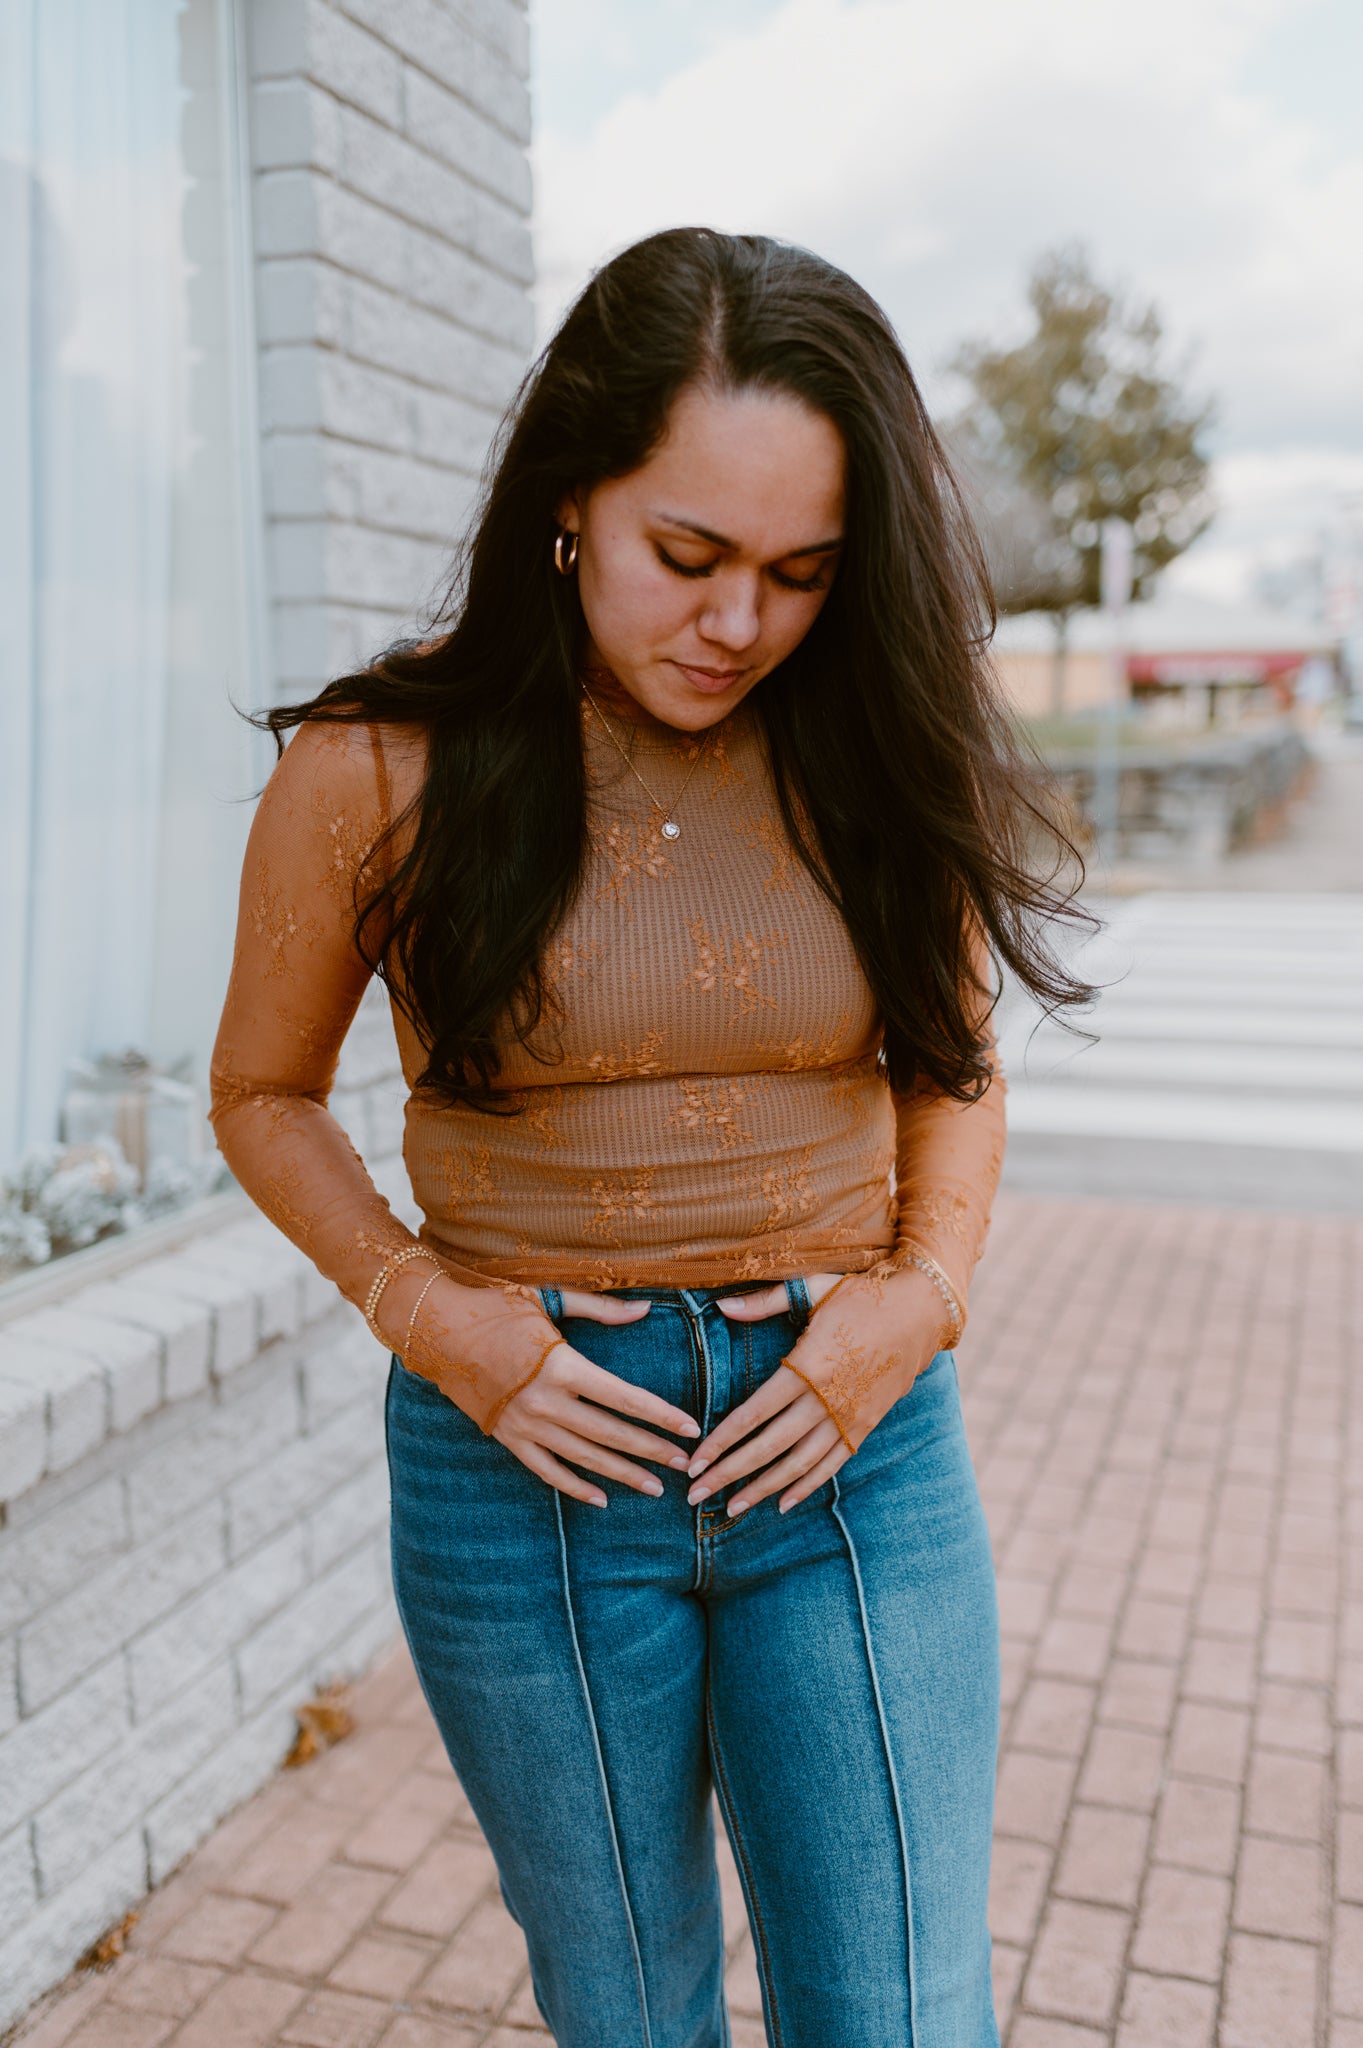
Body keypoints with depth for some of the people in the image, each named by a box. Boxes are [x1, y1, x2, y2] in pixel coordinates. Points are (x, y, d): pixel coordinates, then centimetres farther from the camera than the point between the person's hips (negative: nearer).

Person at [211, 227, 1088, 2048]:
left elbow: (956, 1068, 9)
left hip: (852, 1443, 1)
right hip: (528, 1446, 0)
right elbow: (265, 1095, 4)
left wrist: (922, 1292, -7)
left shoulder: (874, 754, -3)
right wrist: (426, 1312, -10)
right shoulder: (383, 773, -8)